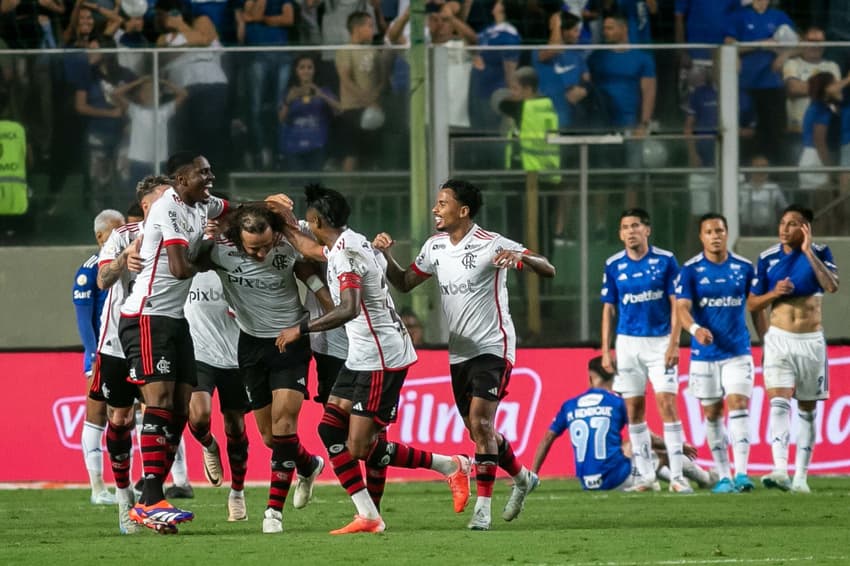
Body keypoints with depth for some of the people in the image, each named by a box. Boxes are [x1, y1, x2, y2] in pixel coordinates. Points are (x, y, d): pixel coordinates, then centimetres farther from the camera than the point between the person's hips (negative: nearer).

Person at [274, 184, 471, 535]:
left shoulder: (347, 253, -19)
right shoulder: (341, 247, 12)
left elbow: (348, 309, -32)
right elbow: (308, 248, 36)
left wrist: (301, 329, -27)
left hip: (381, 358, -10)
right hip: (362, 357, 10)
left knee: (361, 449, -9)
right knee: (330, 429, 5)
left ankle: (450, 466, 4)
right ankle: (367, 516, 3)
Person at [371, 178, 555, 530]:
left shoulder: (490, 245, -13)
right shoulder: (435, 247, 8)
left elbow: (547, 270, -17)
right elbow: (403, 283, 18)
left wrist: (520, 257, -37)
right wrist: (385, 254, 1)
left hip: (492, 347, -7)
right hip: (459, 352, 7)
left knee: (480, 421, -19)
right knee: (479, 431, 11)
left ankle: (482, 507, -15)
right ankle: (522, 478, 35)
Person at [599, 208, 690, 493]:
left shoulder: (665, 261, -2)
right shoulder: (614, 265, 5)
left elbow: (676, 304, -2)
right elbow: (608, 309, 10)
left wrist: (674, 342, -11)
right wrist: (606, 350, 4)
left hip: (660, 341, -3)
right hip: (627, 342, 3)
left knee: (667, 404, -11)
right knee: (634, 410, 3)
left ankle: (677, 476, -10)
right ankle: (647, 477, 9)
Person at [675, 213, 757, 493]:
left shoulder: (744, 268, 3)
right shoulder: (690, 270, -3)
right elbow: (682, 307, -13)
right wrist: (695, 328, -33)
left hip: (738, 352, 0)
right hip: (704, 354, 0)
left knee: (738, 405, -14)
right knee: (712, 413, 6)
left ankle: (741, 473, -19)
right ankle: (723, 476, 16)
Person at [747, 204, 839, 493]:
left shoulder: (820, 253, -3)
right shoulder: (768, 258, 1)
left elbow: (832, 286, -22)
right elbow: (752, 304, 6)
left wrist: (808, 252, -22)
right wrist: (774, 293, -14)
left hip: (811, 340, 0)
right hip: (779, 338, 0)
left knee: (807, 410, 5)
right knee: (779, 404, -17)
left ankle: (801, 476, 12)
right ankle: (780, 471, -29)